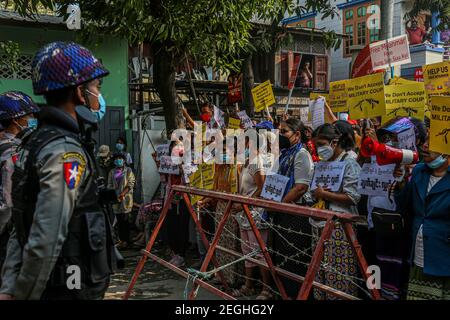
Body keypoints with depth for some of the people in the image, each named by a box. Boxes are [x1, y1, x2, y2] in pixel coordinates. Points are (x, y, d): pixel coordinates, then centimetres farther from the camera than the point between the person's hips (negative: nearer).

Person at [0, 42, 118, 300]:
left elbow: (22, 229, 8)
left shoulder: (37, 142, 8)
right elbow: (45, 242, -26)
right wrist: (22, 294, -14)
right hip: (72, 289, -8)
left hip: (60, 286, 8)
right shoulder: (66, 152, -21)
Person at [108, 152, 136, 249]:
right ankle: (121, 240, 13)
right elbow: (110, 185, 12)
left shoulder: (128, 170, 2)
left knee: (125, 220, -4)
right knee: (119, 220, 7)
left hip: (126, 198, -4)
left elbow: (130, 184, -5)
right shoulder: (112, 172, 14)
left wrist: (122, 194, -15)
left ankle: (126, 240, 0)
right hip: (115, 198, 4)